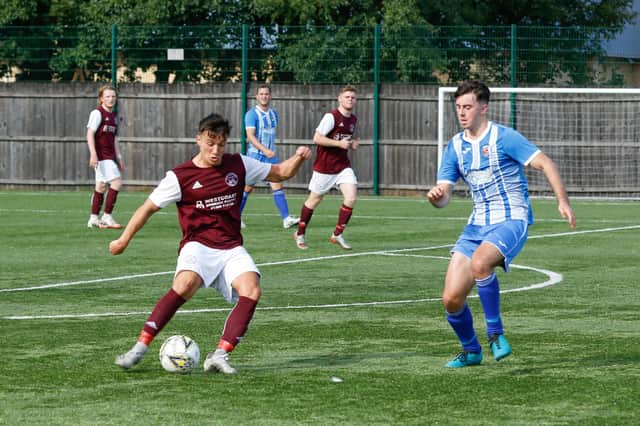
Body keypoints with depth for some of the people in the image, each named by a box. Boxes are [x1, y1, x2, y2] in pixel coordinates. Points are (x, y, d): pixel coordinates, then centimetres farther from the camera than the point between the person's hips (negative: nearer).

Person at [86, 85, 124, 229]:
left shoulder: (114, 115, 17)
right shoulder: (97, 113, -8)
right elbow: (90, 134, -14)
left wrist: (118, 158, 22)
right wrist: (93, 154, -22)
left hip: (110, 156, 8)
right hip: (101, 154, -8)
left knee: (101, 186, 11)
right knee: (117, 182, -15)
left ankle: (94, 219, 16)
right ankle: (107, 217, -10)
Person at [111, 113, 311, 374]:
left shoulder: (239, 165, 8)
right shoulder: (180, 176, -1)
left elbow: (280, 173, 17)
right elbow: (148, 208, 8)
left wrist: (298, 158, -4)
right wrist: (124, 240, 10)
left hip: (231, 249, 4)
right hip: (198, 245, -3)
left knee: (251, 290, -26)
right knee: (186, 283, -35)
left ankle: (219, 356, -26)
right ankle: (140, 347, -28)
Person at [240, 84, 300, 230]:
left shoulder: (274, 114, 11)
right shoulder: (252, 114, -9)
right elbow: (250, 136, -19)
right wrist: (265, 150, -30)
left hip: (271, 156, 5)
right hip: (255, 155, -5)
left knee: (277, 185, -8)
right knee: (248, 187, 3)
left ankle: (286, 219, -16)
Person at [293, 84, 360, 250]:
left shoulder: (353, 120, 9)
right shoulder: (331, 117, -15)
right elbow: (317, 138, -21)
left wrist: (352, 144, 5)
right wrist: (339, 143, -23)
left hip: (343, 166, 6)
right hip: (324, 166, -6)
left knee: (351, 197, -13)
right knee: (314, 200, 8)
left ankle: (337, 235, 0)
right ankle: (300, 234, 27)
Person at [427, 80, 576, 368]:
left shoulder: (503, 137, -7)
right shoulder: (455, 146, 9)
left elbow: (544, 163, -9)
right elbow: (443, 196, 7)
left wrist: (563, 201, -21)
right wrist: (436, 196, -18)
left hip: (511, 221, -6)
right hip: (477, 225, 6)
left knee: (479, 263, -37)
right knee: (451, 299, -5)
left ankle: (495, 334, -18)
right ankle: (470, 351, 22)